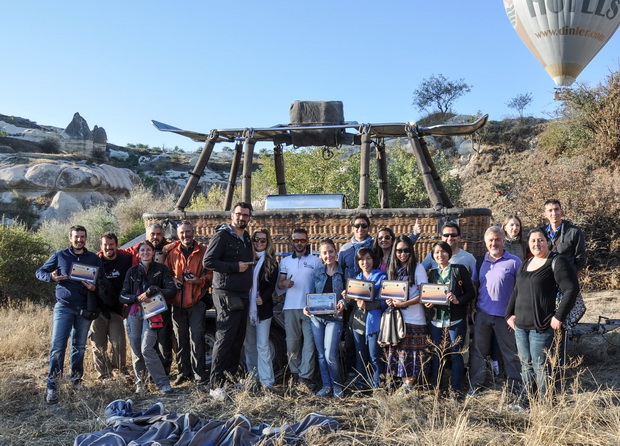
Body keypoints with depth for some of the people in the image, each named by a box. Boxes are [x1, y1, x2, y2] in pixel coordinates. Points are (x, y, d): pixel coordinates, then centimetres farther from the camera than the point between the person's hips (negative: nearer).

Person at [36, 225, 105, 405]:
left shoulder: (94, 259, 5)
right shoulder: (60, 255, 4)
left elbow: (103, 281, 3)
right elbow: (39, 272, 9)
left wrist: (95, 287, -19)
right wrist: (52, 277, -12)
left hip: (84, 309, 1)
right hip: (63, 307, -1)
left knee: (79, 347, 11)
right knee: (57, 346, -9)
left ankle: (76, 380, 25)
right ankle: (52, 386, -4)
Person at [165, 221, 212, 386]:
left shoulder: (203, 252, 2)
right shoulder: (172, 253, 11)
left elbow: (211, 273, 1)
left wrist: (199, 280, -16)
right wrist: (172, 281, -2)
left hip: (196, 302, -3)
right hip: (177, 303, 4)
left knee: (196, 338, -6)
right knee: (180, 339, 10)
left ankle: (199, 374, 2)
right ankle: (183, 372, 21)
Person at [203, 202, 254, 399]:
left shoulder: (246, 239, 17)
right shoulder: (222, 236, -8)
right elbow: (208, 261, -16)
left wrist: (248, 265, 11)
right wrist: (235, 267, -17)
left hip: (243, 296, 8)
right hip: (226, 295, -8)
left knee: (238, 340, 12)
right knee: (224, 340, -8)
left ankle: (232, 377, 22)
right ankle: (216, 385, -2)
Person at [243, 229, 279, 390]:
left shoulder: (271, 262, 5)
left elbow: (272, 285, -2)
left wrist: (263, 298, -18)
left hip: (263, 308, -3)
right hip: (247, 307, 3)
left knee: (262, 345, -5)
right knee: (249, 344, 10)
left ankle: (266, 380, -4)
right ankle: (252, 376, 21)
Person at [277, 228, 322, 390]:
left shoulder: (316, 261, 7)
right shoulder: (285, 261, 13)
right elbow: (279, 284, 12)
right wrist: (285, 283, -12)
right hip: (290, 308, 2)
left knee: (309, 343, -5)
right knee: (292, 343, 4)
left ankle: (306, 376, -2)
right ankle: (295, 374, 15)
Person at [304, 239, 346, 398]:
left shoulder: (344, 272, -1)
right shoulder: (317, 272, 8)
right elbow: (312, 294, 11)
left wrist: (343, 303, -18)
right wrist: (307, 307, -6)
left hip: (334, 317, -4)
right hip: (316, 317, 4)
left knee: (330, 355, -10)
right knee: (321, 354, 8)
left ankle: (337, 385, 12)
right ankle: (326, 385, 20)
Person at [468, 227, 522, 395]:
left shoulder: (514, 262, -5)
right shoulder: (481, 261, 7)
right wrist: (473, 308, 6)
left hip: (504, 315, -3)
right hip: (482, 313, 4)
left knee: (510, 352, 8)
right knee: (478, 350, 10)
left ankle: (516, 384, 22)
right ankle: (475, 383, 21)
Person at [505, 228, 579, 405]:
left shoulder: (557, 262, -7)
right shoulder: (526, 264, 16)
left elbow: (571, 289, -14)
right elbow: (516, 291, 22)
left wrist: (559, 316, -16)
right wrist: (509, 314, 15)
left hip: (541, 326, -7)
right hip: (520, 324, 7)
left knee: (540, 365, -2)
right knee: (525, 364, 14)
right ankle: (528, 398, 27)